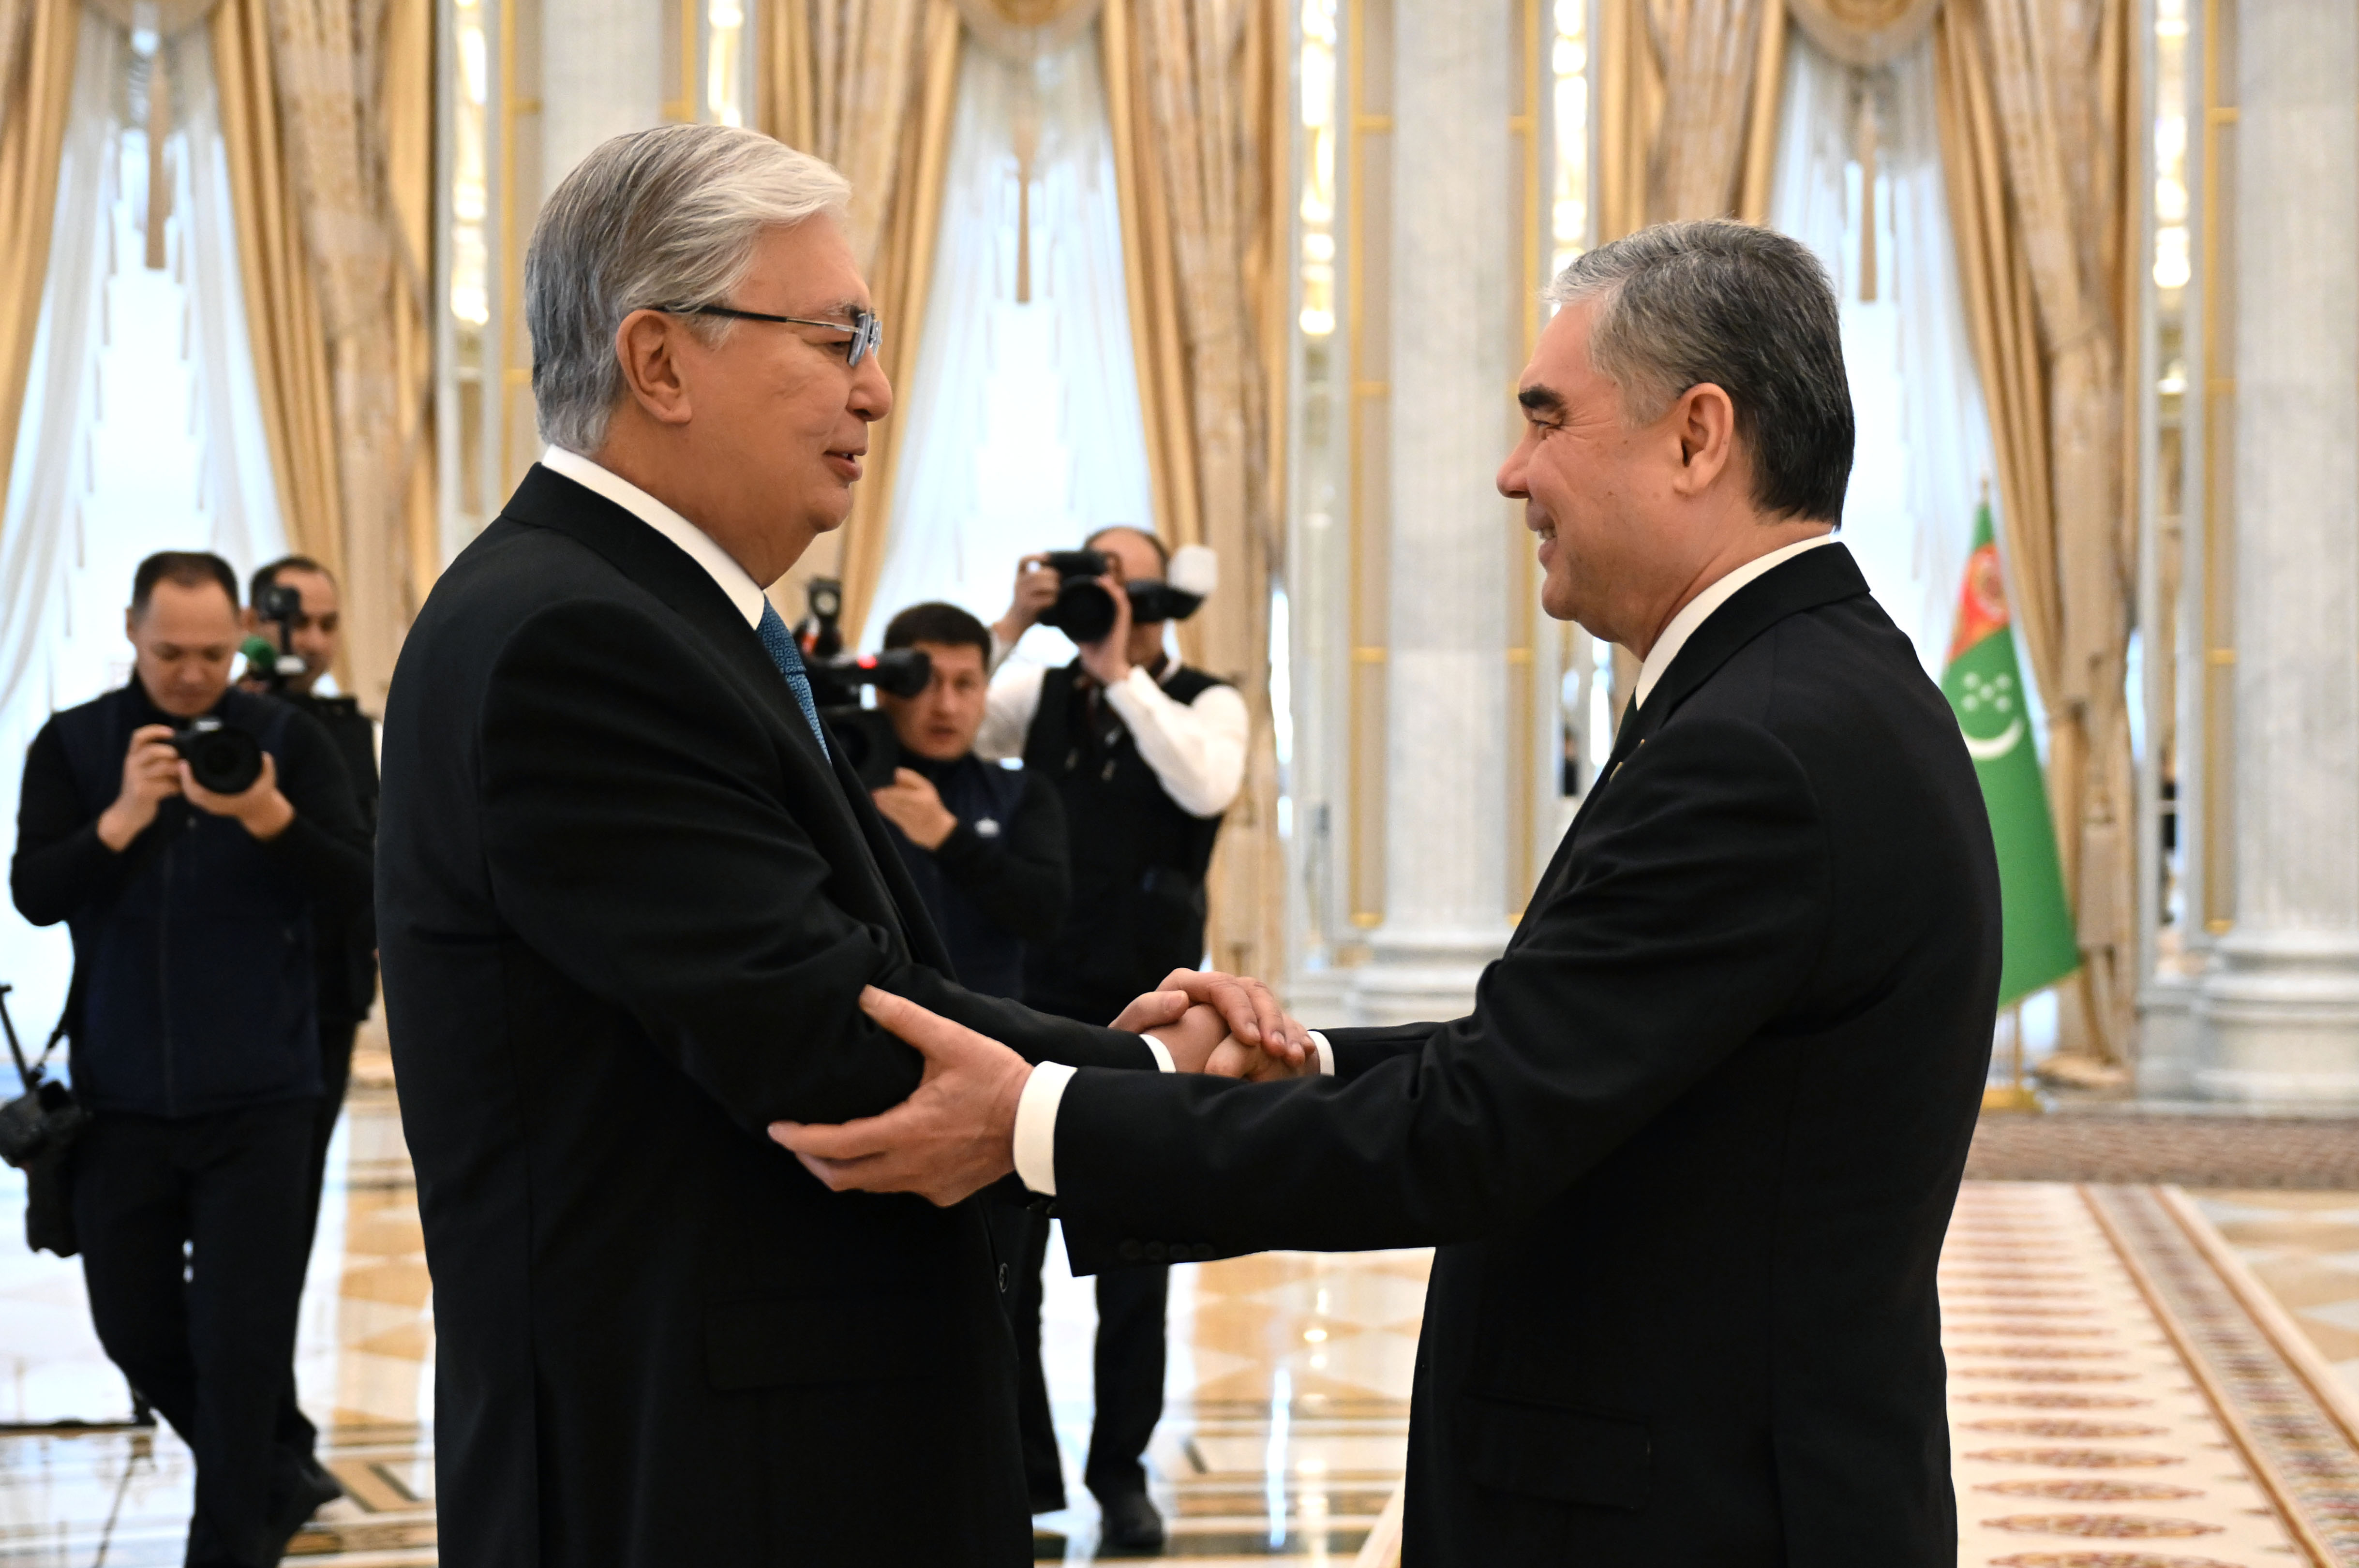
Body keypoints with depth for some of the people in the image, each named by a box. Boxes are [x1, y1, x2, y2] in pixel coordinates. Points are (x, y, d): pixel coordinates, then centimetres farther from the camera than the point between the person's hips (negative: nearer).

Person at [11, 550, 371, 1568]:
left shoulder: (288, 741, -2)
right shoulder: (72, 745, 2)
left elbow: (355, 891, -11)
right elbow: (33, 893, -9)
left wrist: (268, 817, -28)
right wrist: (121, 820, -26)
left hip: (255, 1100, -3)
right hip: (120, 1095, 3)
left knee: (241, 1342, -4)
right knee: (135, 1331, 12)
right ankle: (278, 1484, 34)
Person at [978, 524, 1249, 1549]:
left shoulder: (1207, 703, -1)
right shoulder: (1044, 694, 8)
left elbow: (1207, 786, -21)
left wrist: (1123, 674, -20)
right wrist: (1013, 626, -12)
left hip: (1143, 1011, -2)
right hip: (1033, 1000, 2)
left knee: (1132, 1253, 5)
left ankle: (1121, 1472, 17)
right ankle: (1015, 1466, 16)